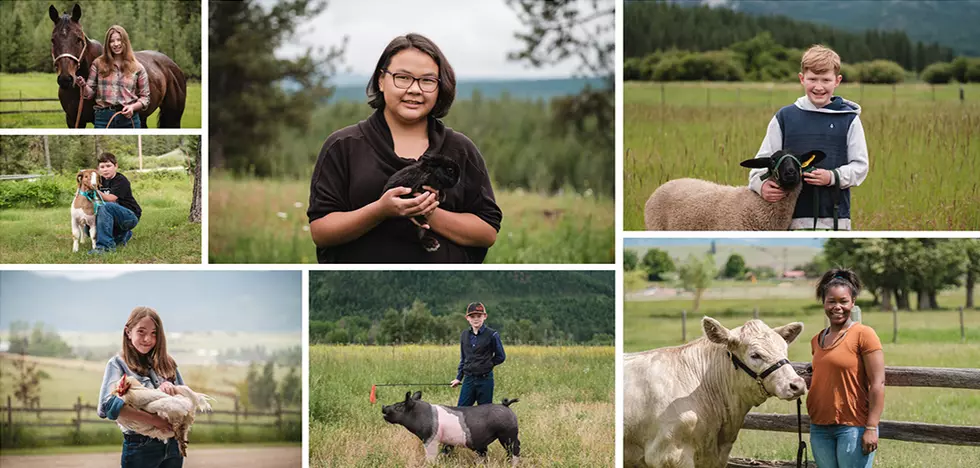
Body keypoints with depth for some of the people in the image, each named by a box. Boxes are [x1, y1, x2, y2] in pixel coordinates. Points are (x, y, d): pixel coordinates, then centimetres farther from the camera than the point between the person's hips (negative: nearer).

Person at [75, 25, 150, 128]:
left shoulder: (137, 68, 5)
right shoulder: (98, 64, 6)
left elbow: (145, 97, 8)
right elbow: (89, 93, 8)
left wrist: (133, 107, -11)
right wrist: (83, 85, -14)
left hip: (128, 118, 0)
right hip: (103, 118, 0)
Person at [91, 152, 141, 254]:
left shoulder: (121, 181, -15)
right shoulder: (101, 181, 9)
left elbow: (111, 199, -27)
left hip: (131, 217, -9)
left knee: (106, 207, -34)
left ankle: (106, 245, -36)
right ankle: (123, 236, 10)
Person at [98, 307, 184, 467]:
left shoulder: (166, 363, 10)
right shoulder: (118, 363, -3)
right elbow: (107, 404, -19)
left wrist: (171, 388, -13)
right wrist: (153, 419, -26)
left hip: (172, 446, 4)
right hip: (140, 448, -4)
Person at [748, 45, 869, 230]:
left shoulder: (849, 119, 2)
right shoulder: (784, 117, 5)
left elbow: (860, 165, 2)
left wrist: (833, 177, -16)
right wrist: (761, 184, -15)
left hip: (835, 218, 0)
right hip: (794, 219, 1)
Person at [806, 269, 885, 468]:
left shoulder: (864, 335, -8)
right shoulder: (817, 340, 12)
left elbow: (878, 384, -12)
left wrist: (871, 428, -18)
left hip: (853, 427, -7)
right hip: (820, 428, 7)